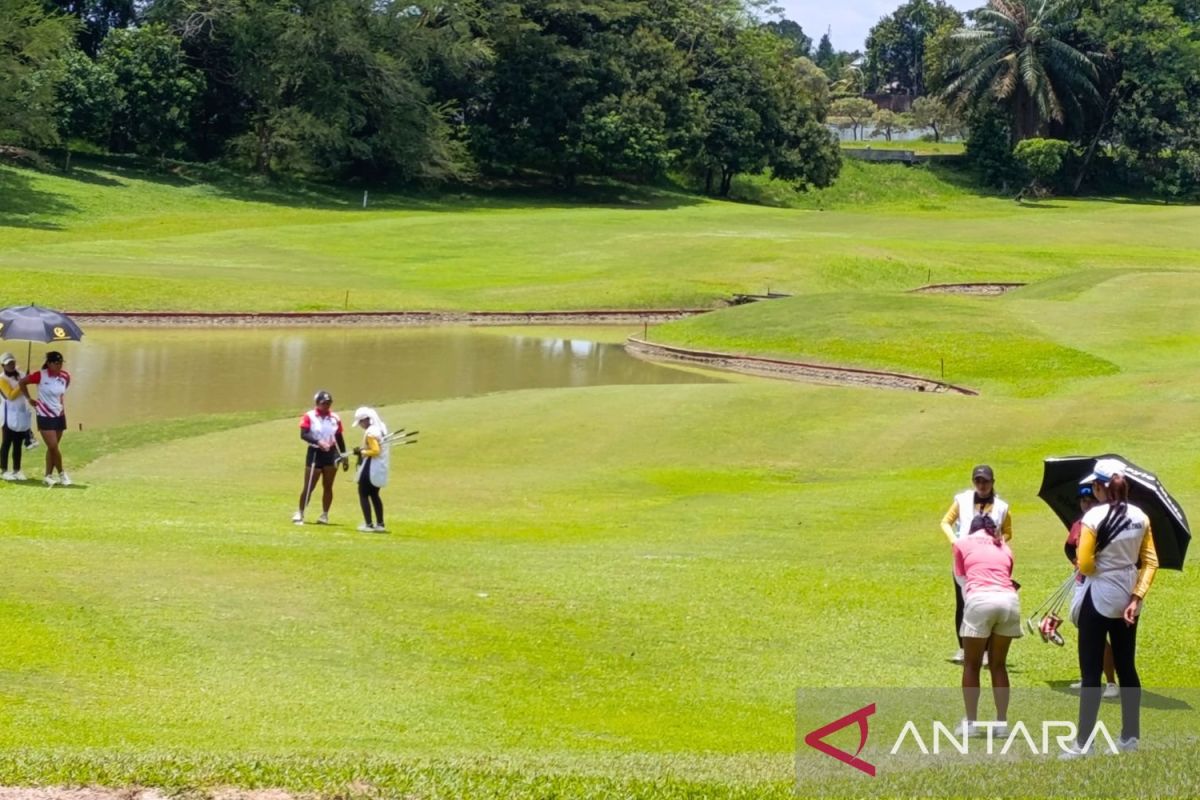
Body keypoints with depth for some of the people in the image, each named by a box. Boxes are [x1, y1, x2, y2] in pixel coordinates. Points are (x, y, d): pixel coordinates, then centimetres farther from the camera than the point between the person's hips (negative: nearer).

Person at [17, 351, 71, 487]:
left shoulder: (65, 376, -3)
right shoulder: (40, 376, -18)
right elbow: (21, 382, -6)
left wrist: (62, 405, 9)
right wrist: (29, 399, -2)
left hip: (59, 416, 5)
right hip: (45, 416, -5)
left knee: (52, 448, 9)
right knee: (53, 447, -8)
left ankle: (48, 476, 16)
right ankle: (61, 473, 7)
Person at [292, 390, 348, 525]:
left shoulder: (335, 418, 6)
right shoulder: (309, 416, -5)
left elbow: (339, 438, 12)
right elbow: (303, 434, -15)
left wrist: (344, 457, 11)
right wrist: (318, 442, -28)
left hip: (331, 454, 3)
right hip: (315, 453, -3)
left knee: (328, 486, 5)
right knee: (309, 486, -1)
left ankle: (325, 515, 13)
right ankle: (300, 513, 10)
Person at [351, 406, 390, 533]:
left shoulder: (370, 432, -20)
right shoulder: (381, 428, 8)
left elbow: (375, 451, -25)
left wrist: (361, 452, -12)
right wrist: (363, 451, 8)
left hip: (371, 467, -9)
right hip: (381, 467, 9)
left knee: (363, 494, 1)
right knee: (374, 494, 19)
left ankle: (368, 524, -1)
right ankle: (380, 524, 19)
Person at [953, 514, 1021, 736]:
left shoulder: (963, 543, 19)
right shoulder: (1003, 547, 27)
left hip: (980, 599, -3)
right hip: (1009, 599, 3)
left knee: (972, 665, 11)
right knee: (998, 664, 16)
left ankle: (970, 723, 12)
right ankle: (1002, 722, 16)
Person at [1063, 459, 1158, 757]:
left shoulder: (1094, 517, -16)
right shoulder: (1141, 517, 1)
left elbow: (1084, 565, -16)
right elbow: (1151, 562, 0)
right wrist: (1137, 597, -2)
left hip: (1098, 599, -5)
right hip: (1127, 600, 5)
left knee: (1091, 672, -2)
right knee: (1126, 668, 14)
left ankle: (1082, 743, -3)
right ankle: (1130, 736, 19)